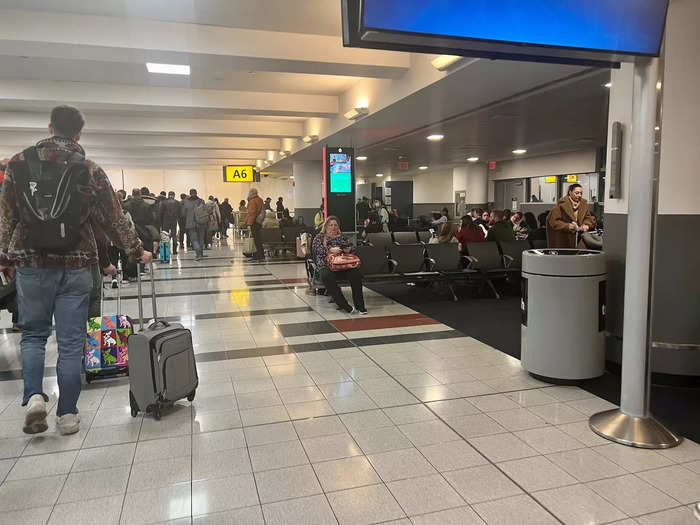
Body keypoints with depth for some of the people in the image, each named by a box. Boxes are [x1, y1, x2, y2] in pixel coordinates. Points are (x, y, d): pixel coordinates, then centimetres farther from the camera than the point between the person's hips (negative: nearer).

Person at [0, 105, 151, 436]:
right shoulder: (90, 171, -1)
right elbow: (114, 219, 2)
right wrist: (137, 251, 13)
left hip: (31, 263, 1)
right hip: (75, 266, -1)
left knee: (33, 333, 18)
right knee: (71, 342, 6)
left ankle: (34, 396, -1)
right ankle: (67, 414, 13)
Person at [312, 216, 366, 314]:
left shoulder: (342, 238, 28)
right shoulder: (319, 237, 19)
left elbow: (351, 248, 23)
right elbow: (317, 249, 0)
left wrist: (349, 250, -3)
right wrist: (330, 250, -18)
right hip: (326, 266, -2)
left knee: (355, 273, -32)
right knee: (327, 277, -39)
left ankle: (359, 305, -29)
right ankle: (344, 305, -37)